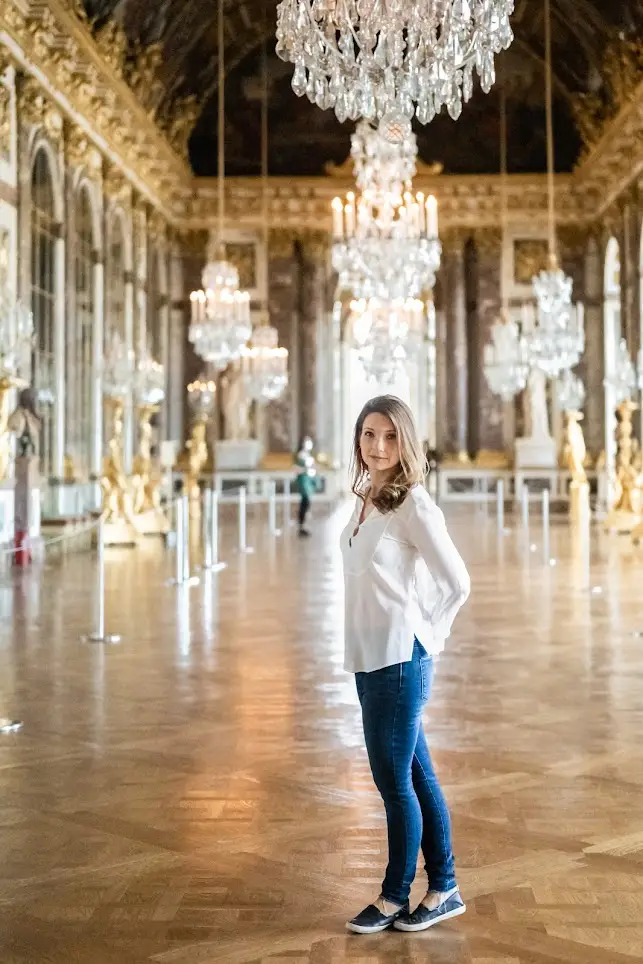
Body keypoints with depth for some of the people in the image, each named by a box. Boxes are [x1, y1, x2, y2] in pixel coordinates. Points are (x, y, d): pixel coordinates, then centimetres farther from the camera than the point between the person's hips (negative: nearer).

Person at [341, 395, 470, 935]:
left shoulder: (413, 505, -14)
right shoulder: (365, 498, 10)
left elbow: (457, 584, -13)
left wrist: (428, 638, -3)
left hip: (400, 658, -8)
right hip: (369, 657, 8)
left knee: (395, 781, 3)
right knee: (416, 776, 15)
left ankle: (395, 897, 19)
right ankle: (444, 890, 25)